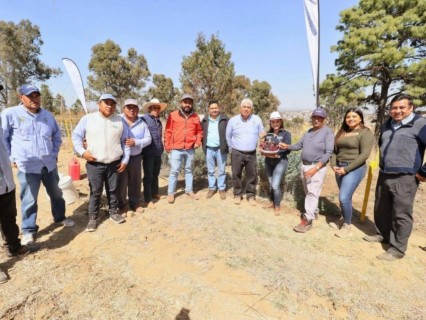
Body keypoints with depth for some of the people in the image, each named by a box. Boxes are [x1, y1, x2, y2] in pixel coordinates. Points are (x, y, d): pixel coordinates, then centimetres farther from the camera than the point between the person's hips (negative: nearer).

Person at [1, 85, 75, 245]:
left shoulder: (48, 115, 7)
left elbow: (57, 136, 20)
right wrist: (13, 158, -3)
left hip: (49, 164, 4)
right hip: (27, 166, -4)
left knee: (56, 193, 17)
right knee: (29, 200, 2)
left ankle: (60, 217, 38)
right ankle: (29, 230, 20)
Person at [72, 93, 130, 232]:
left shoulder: (119, 121, 4)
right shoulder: (88, 119, -2)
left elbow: (125, 141, 9)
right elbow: (76, 135, 4)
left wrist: (125, 160, 4)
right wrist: (82, 151, -10)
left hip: (114, 163, 2)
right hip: (94, 163, -2)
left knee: (113, 190, 13)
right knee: (95, 191, 5)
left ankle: (113, 212, 30)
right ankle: (93, 217, 19)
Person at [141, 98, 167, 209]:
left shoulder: (158, 121, 15)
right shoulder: (144, 118, -9)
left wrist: (161, 148, 15)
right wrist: (142, 151, -18)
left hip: (158, 153, 7)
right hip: (149, 153, -7)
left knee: (155, 174, 17)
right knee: (148, 176, 2)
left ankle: (155, 193, 33)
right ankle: (148, 199, 12)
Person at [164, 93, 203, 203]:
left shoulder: (195, 117, 7)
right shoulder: (173, 115, -2)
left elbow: (199, 131, 15)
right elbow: (168, 132, -1)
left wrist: (198, 142, 0)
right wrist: (167, 146, -4)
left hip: (190, 149, 3)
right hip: (176, 149, -3)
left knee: (189, 170, 14)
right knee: (174, 171, 0)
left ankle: (189, 190, 27)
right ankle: (171, 193, 12)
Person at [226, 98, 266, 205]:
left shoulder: (257, 119, 1)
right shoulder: (233, 120, 0)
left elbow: (261, 134, 11)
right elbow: (228, 136, 9)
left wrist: (262, 135, -11)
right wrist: (232, 148, 9)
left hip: (251, 153, 1)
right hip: (237, 153, 0)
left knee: (252, 175, 6)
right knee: (236, 174, 7)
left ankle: (251, 195, 22)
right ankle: (237, 194, 23)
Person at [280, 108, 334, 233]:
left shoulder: (328, 132, -10)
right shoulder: (309, 131, 12)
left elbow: (329, 152, -17)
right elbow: (299, 145, 15)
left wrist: (316, 167, -24)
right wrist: (287, 146, -2)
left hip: (317, 167, -7)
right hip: (304, 165, 7)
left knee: (312, 193, -9)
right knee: (308, 192, 15)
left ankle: (308, 220, -7)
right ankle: (313, 211, 32)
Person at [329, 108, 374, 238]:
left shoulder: (365, 133, -6)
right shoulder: (341, 132, 13)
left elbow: (364, 155, -15)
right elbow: (334, 151, 13)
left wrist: (346, 169, -17)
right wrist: (333, 165, -4)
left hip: (354, 168, -6)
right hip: (339, 168, 6)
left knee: (344, 198, -11)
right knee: (346, 197, 14)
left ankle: (347, 226, 8)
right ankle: (345, 221, 29)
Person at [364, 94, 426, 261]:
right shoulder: (386, 125, 12)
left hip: (404, 179, -7)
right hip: (383, 176, 7)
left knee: (401, 215, 2)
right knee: (381, 209, 18)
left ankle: (397, 249, 13)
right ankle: (383, 234, 37)